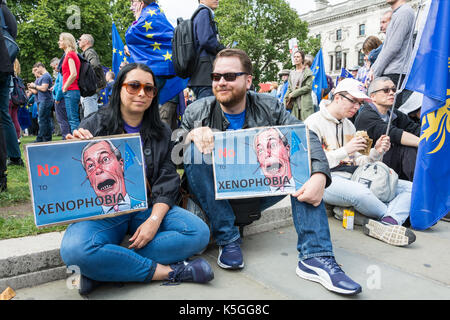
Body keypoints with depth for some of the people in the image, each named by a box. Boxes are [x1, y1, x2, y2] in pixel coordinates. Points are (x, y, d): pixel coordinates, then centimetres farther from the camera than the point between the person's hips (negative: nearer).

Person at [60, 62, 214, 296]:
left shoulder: (162, 132, 9)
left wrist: (154, 219, -15)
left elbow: (167, 180, 1)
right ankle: (167, 271, -21)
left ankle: (100, 269, -21)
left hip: (147, 207, 3)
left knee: (199, 233, -21)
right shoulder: (94, 124, 2)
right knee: (74, 249, -33)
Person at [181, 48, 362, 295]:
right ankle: (228, 241, -19)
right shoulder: (197, 113, -3)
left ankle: (315, 257, -25)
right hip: (215, 198, -1)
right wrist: (191, 136, -28)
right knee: (197, 151, -25)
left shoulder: (269, 108, -1)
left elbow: (308, 137, -12)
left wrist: (319, 175, -30)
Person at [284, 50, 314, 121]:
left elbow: (308, 87, -8)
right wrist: (286, 100, 4)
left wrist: (293, 93, -9)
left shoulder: (307, 72, 1)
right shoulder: (292, 73, 17)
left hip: (305, 103, -5)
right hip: (294, 103, 5)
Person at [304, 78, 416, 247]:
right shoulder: (314, 122, -2)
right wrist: (345, 150, -17)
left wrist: (376, 152, 1)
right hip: (327, 180, -8)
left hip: (354, 177, 8)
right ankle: (394, 216, -9)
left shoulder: (349, 125, 22)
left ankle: (387, 223, -34)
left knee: (409, 187, -6)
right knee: (360, 192, -39)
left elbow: (357, 162, 20)